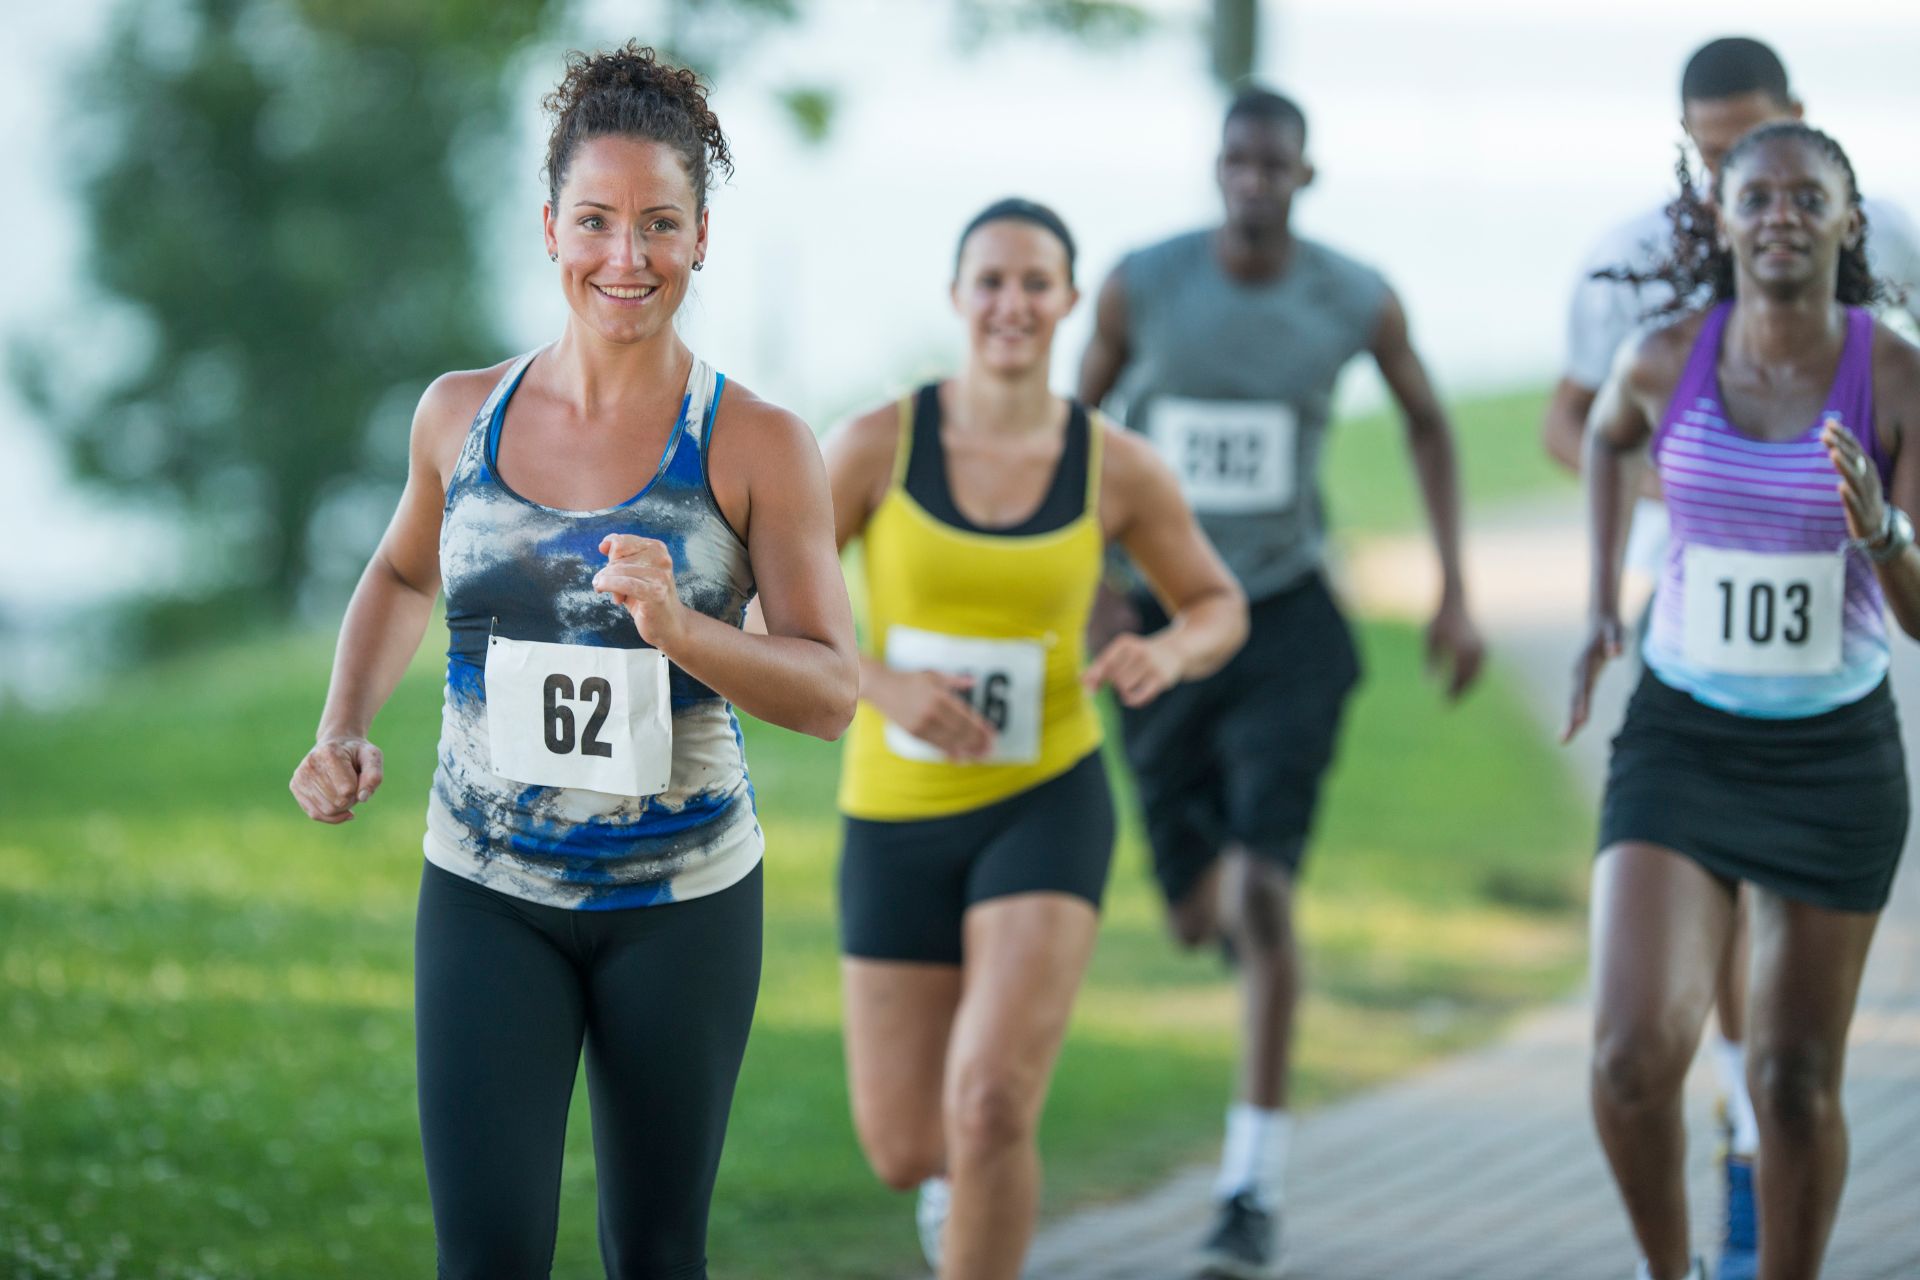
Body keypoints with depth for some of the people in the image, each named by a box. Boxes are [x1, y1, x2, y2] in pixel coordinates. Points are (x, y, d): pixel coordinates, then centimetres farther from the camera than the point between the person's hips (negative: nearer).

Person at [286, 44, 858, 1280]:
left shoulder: (757, 446, -9)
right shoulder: (463, 415, 0)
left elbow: (833, 691, -11)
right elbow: (403, 577, 20)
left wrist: (683, 631, -28)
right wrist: (344, 731, 4)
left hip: (681, 902, -1)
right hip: (488, 898, 1)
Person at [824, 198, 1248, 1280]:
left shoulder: (1119, 467, -7)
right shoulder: (874, 446, -10)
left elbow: (1221, 609, 8)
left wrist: (1168, 655, -16)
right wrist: (881, 684, -22)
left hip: (1045, 808, -1)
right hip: (899, 822, 1)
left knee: (990, 1112, -23)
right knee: (906, 1157, 8)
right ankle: (960, 1157, 49)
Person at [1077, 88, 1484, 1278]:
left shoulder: (1358, 300, -7)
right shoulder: (1142, 286, -7)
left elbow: (1429, 423, 10)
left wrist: (1456, 592, 7)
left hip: (1289, 618, -2)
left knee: (1263, 887, -19)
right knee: (1199, 913, 8)